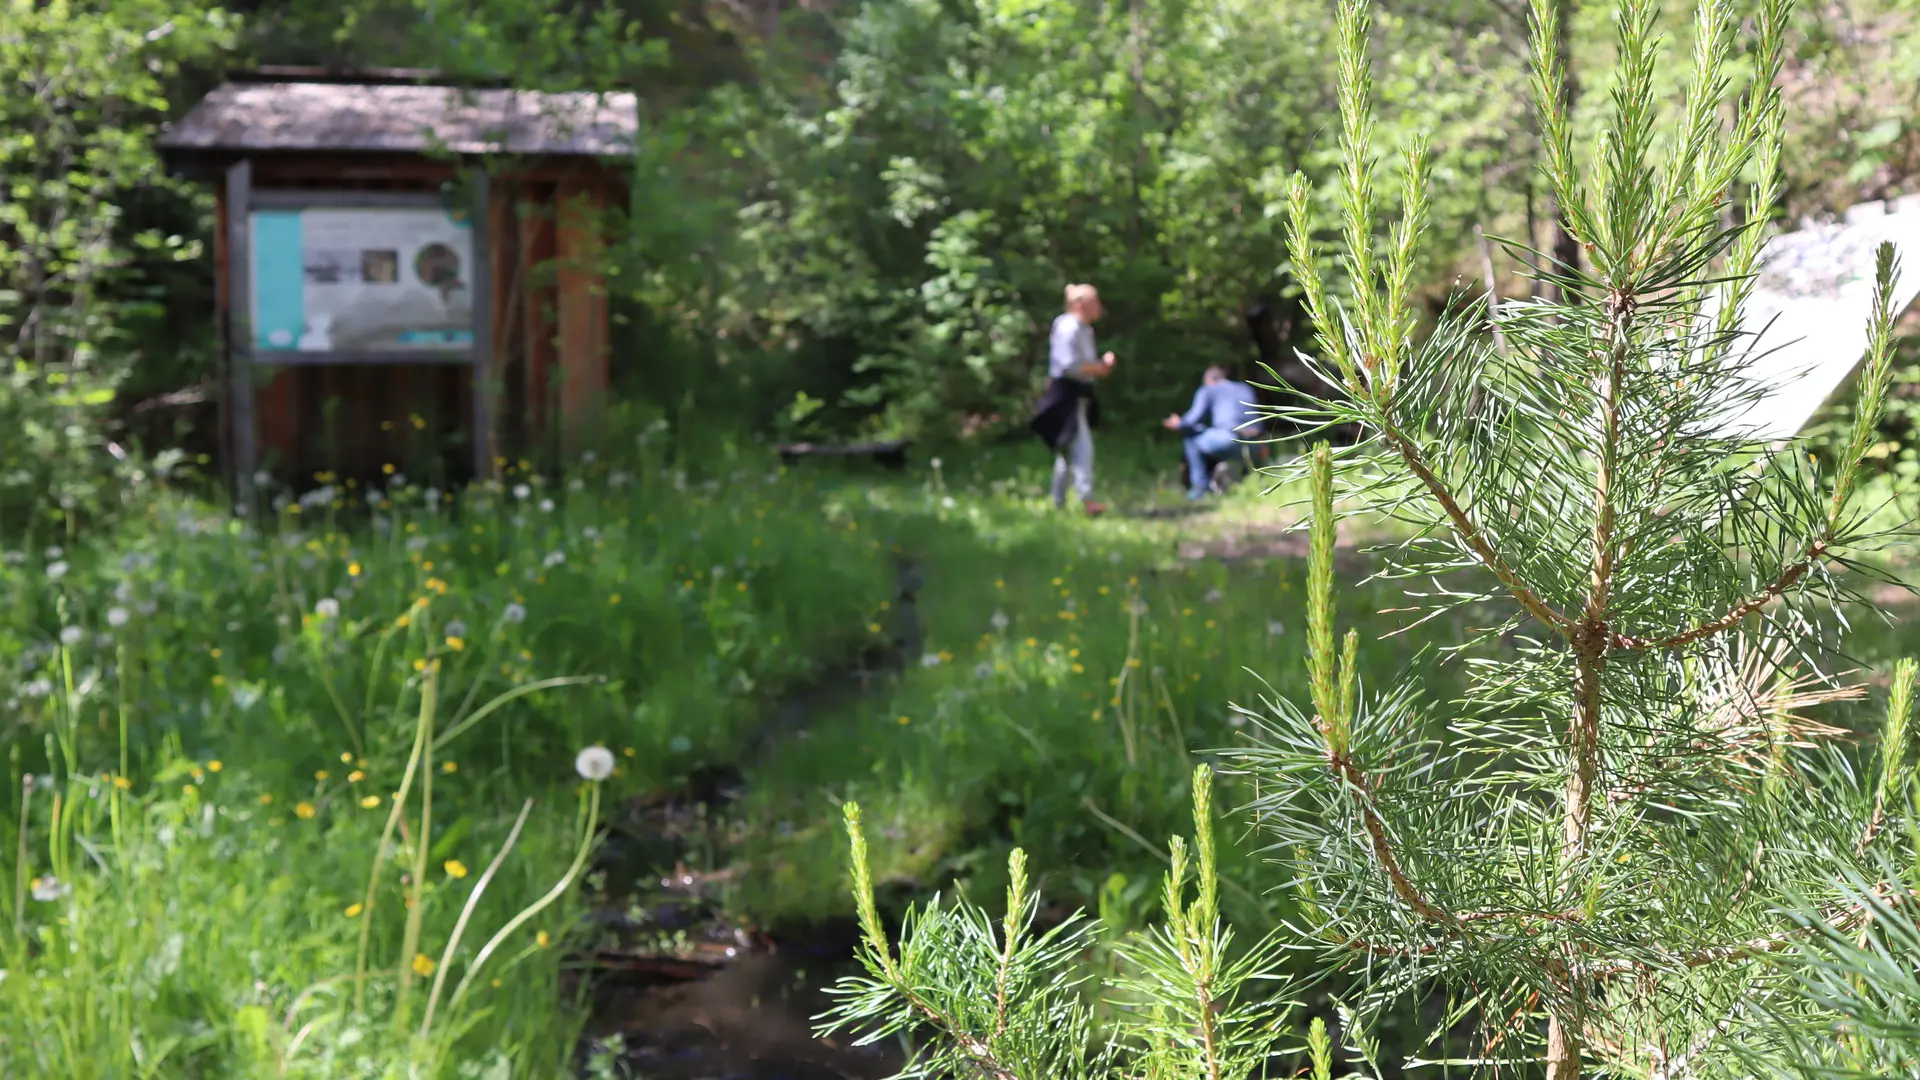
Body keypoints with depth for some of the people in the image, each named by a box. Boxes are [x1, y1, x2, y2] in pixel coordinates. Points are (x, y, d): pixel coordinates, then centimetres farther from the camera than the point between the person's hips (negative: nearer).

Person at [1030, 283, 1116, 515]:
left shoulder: (1085, 329, 14)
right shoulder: (1068, 328, -17)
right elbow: (1069, 365, -24)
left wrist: (1102, 364, 2)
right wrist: (1099, 368, -15)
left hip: (1078, 395, 11)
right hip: (1067, 394, -11)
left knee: (1069, 450, 16)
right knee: (1082, 448, -17)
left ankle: (1059, 502, 24)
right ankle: (1086, 500, -21)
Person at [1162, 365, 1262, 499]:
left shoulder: (1207, 390, 14)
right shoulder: (1246, 388, 30)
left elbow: (1196, 416, 3)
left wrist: (1179, 424, 21)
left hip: (1228, 439, -6)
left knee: (1190, 439, 18)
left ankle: (1200, 486, 11)